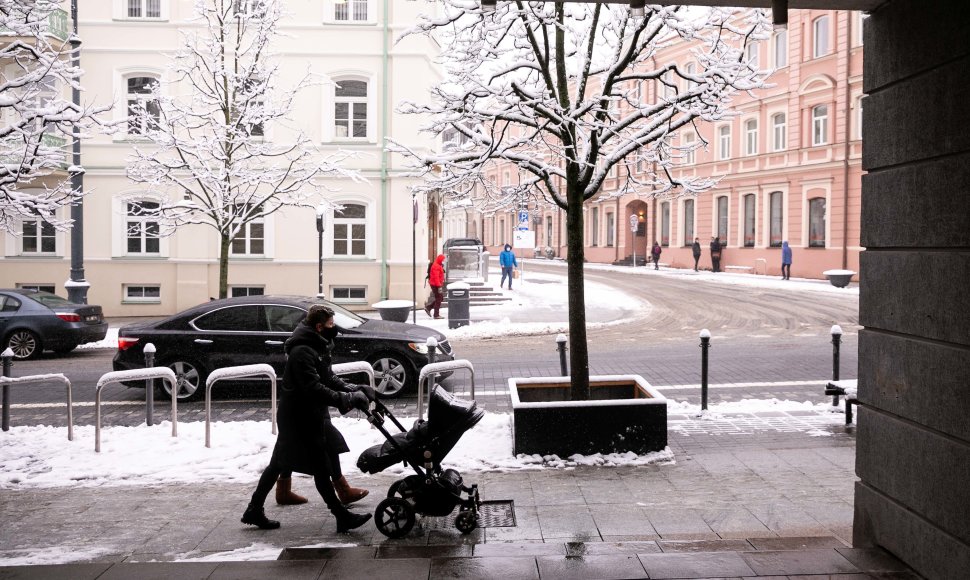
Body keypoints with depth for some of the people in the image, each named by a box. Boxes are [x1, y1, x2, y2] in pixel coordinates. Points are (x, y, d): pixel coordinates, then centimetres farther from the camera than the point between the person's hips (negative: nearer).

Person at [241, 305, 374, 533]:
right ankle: (342, 516, 4)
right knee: (321, 468, -3)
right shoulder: (302, 351, -24)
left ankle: (254, 511, 25)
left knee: (279, 464, 16)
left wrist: (352, 389, -3)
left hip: (309, 415, 10)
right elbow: (314, 389, -30)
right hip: (300, 418, -10)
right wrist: (346, 399, -30)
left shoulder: (316, 347, 10)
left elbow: (328, 378, 12)